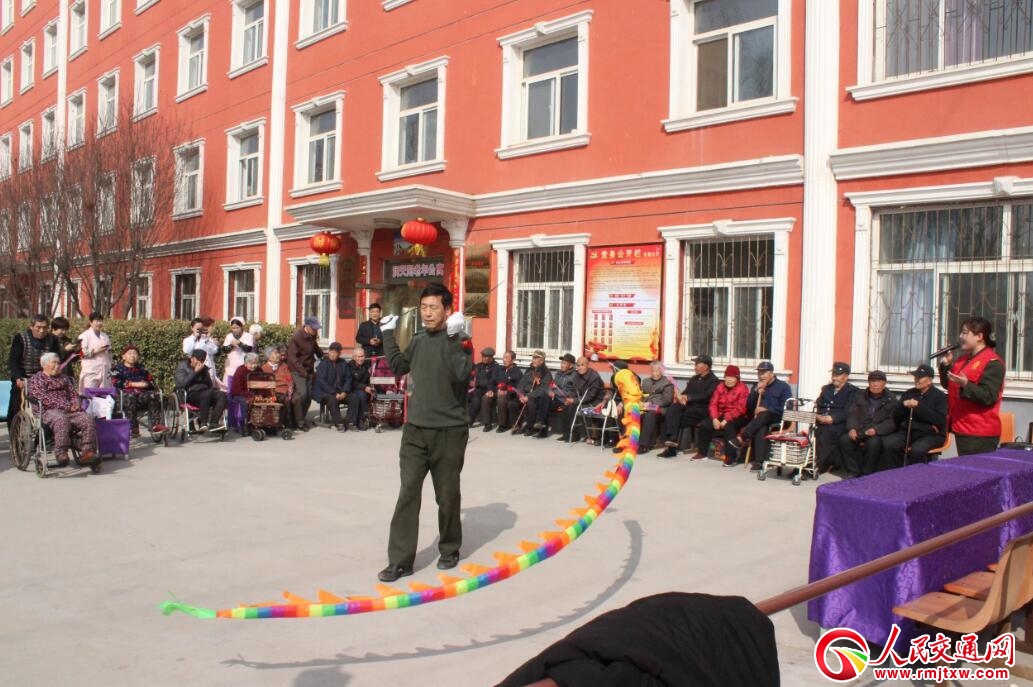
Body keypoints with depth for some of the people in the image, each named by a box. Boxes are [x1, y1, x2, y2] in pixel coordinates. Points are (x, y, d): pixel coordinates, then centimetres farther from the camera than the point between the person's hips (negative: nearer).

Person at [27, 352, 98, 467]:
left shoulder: (64, 378, 32)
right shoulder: (35, 379, 12)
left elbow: (74, 394, 25)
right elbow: (44, 398, -3)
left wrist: (76, 405, 0)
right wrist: (66, 406, -12)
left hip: (70, 410, 5)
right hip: (49, 411, -5)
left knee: (88, 420, -27)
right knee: (61, 420, -41)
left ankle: (87, 451, -35)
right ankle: (61, 453, -42)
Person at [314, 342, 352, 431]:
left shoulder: (343, 363, 10)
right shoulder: (323, 363, -4)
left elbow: (348, 379, 8)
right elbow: (321, 381, -13)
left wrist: (344, 392, -11)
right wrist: (334, 393, -21)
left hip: (340, 391, 4)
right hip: (324, 392, -4)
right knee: (332, 399, -36)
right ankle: (339, 423, -27)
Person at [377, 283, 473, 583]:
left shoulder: (456, 340, -9)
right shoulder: (418, 341, 9)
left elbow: (461, 374, -26)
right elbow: (398, 366, 26)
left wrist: (454, 338, -31)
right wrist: (388, 334, 22)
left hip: (449, 432, -4)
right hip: (415, 429, 5)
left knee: (447, 496, 9)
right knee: (407, 494, 0)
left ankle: (449, 550, 30)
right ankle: (400, 560, 4)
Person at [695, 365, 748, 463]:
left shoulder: (742, 388, -10)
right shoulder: (720, 387, 9)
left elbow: (740, 408, -18)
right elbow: (713, 404, 3)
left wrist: (726, 420, -24)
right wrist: (715, 419, -14)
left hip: (736, 417, -6)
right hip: (721, 415, 6)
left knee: (728, 427, -37)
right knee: (704, 425, -12)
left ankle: (731, 457, -31)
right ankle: (702, 452, 4)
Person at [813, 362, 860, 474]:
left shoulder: (852, 392, 6)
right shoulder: (826, 389, 26)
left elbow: (848, 412, -8)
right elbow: (817, 406, 15)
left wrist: (833, 418, -22)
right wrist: (818, 415, -8)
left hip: (839, 424, -5)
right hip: (822, 423, 5)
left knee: (826, 434, -31)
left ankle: (819, 466, -16)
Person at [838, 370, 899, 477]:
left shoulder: (891, 400, 4)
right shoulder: (860, 397, 17)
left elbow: (892, 422, -7)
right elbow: (852, 414, 8)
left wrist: (876, 429, -24)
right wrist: (852, 428, -13)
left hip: (878, 434, -3)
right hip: (859, 432, 3)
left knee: (874, 443, -36)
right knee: (844, 439, -25)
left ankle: (866, 474, -20)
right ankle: (853, 472, -15)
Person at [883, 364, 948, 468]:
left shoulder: (940, 396, 2)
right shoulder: (908, 393, 16)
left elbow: (940, 421, -12)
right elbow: (897, 417, 13)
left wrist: (919, 406, -16)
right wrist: (903, 406, -8)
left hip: (931, 434, -4)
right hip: (908, 432, 4)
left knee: (917, 450, -36)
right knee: (888, 444, -25)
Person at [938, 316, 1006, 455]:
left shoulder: (993, 363, -12)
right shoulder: (963, 359, 15)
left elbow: (988, 397, -20)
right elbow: (948, 385, 21)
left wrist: (966, 385, -32)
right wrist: (946, 365, 7)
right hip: (962, 428, 9)